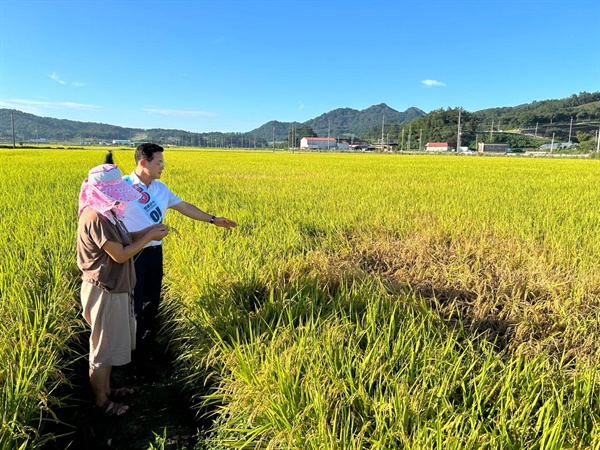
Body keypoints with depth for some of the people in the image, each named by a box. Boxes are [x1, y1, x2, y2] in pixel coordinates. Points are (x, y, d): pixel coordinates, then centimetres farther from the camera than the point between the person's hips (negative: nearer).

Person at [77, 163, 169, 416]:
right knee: (104, 348, 7)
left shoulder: (104, 213, 6)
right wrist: (149, 237, -15)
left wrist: (147, 231, 2)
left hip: (113, 289, 10)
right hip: (104, 293, -10)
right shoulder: (96, 218, -25)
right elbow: (120, 255, -24)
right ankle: (101, 402, 25)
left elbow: (121, 240, 14)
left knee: (111, 344, 22)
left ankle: (106, 390, 39)